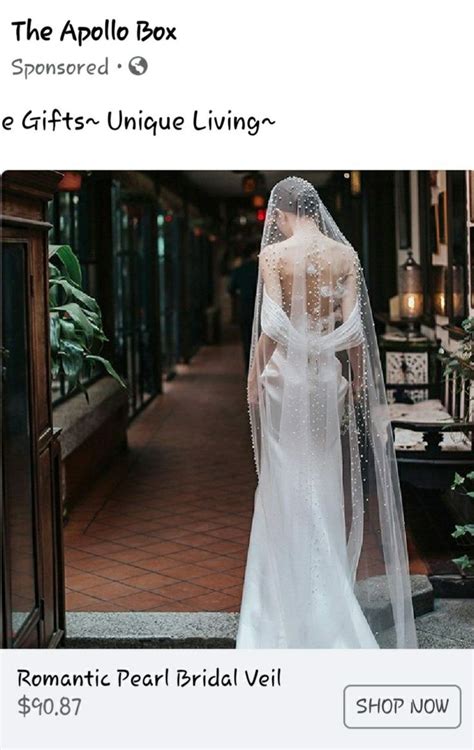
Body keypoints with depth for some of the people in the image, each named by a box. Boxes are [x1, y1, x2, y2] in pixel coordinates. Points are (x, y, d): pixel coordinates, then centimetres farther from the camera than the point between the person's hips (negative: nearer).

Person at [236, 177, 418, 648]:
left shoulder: (274, 254, -8)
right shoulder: (345, 254, 1)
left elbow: (271, 323, -14)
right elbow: (352, 324, -1)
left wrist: (255, 377, -5)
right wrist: (360, 376, 10)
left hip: (285, 372, -3)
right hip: (328, 374, 3)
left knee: (287, 481, 6)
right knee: (325, 478, 14)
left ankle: (290, 599, 14)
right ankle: (329, 586, 23)